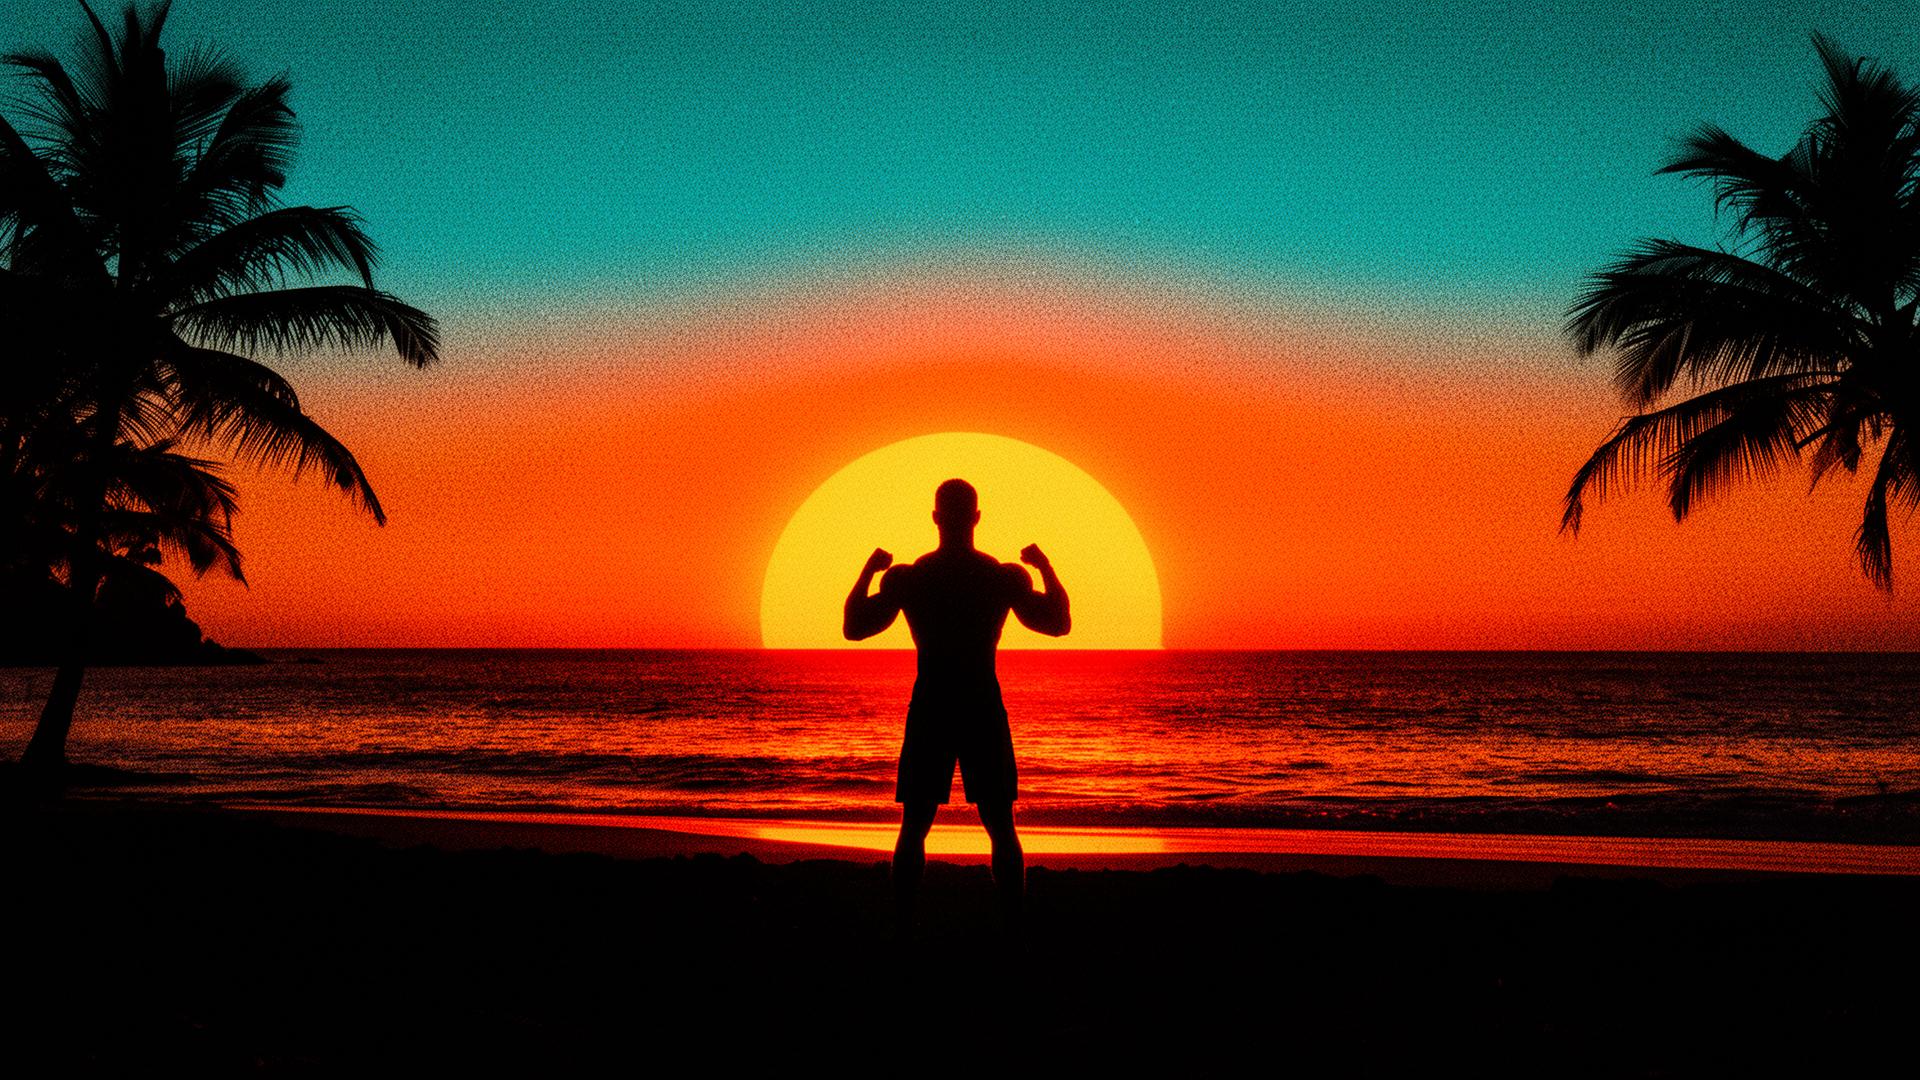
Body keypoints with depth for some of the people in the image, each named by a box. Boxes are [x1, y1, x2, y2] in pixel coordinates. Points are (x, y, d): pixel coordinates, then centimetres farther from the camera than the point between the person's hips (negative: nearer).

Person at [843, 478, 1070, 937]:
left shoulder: (906, 577, -5)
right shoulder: (1006, 576, -4)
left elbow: (854, 627, 6)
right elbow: (1059, 623, 9)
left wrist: (867, 570, 17)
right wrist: (1045, 567, 20)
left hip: (929, 711, 0)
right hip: (985, 712, 0)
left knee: (914, 827, 10)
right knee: (1001, 827, 10)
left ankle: (903, 926, 10)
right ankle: (1012, 927, 10)